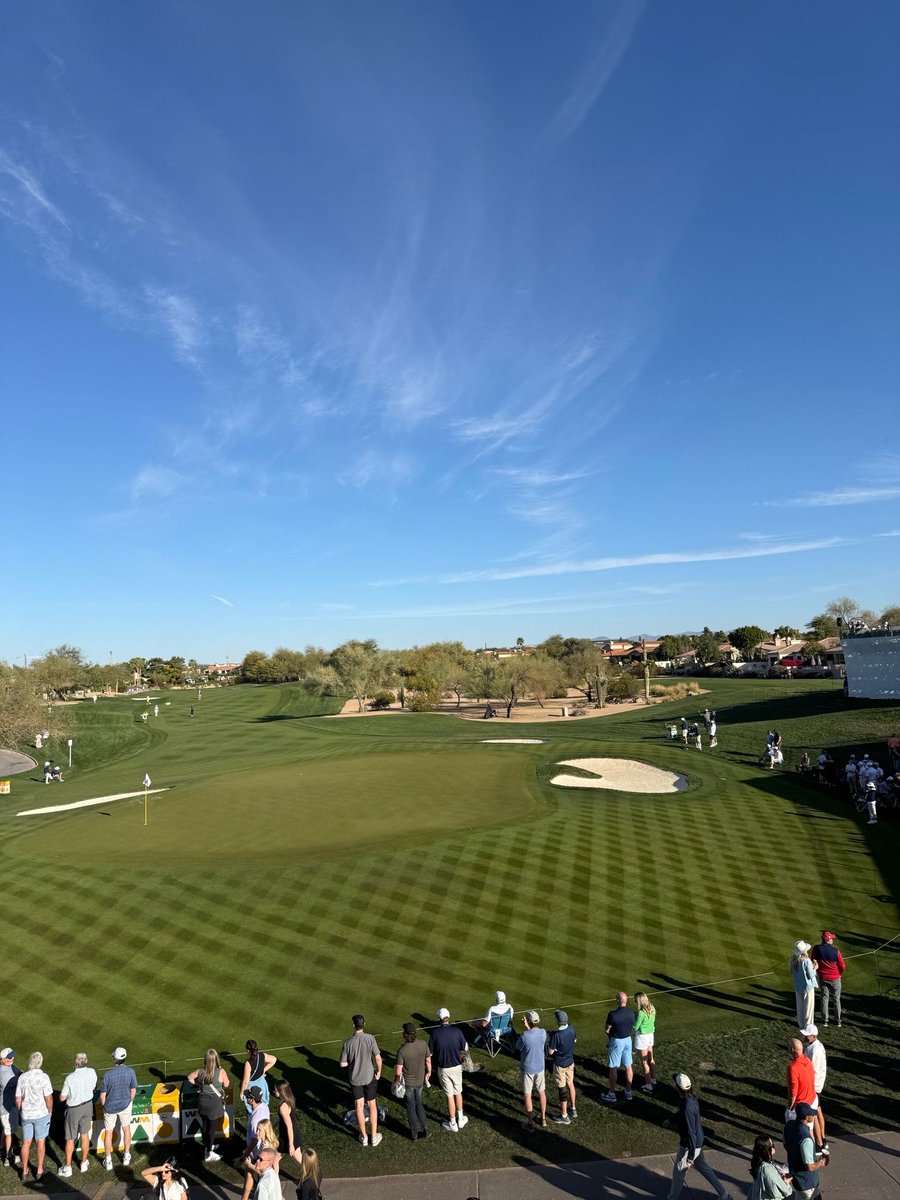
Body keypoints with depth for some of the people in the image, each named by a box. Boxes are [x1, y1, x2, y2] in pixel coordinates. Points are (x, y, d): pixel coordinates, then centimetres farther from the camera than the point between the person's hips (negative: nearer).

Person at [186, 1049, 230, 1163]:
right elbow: (226, 1085, -7)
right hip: (215, 1104, -4)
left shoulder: (200, 1071, -11)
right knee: (212, 1128, 10)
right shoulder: (221, 1072, -22)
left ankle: (208, 1146, 42)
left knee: (205, 1126, 23)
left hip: (202, 1102, 4)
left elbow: (190, 1077, 7)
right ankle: (208, 1154, 19)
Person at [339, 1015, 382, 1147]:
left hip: (355, 1079, 1)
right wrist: (379, 1072, -2)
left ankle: (364, 1137, 30)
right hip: (370, 1077, 0)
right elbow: (378, 1058, -18)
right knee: (372, 1106, 16)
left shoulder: (347, 1043, -16)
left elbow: (343, 1064, -9)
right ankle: (374, 1137, 26)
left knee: (359, 1106, 17)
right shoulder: (370, 1038, -20)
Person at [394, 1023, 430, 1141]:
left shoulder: (402, 1050, -27)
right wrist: (429, 1072, 18)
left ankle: (414, 1134, 28)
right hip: (420, 1081, 3)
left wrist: (396, 1081, -1)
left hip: (407, 1083, -3)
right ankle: (425, 1128, 28)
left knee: (411, 1108, 15)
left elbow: (398, 1072, -21)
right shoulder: (423, 1044, -16)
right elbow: (428, 1061, -1)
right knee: (418, 1103, 26)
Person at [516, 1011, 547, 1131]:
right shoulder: (543, 1033, -13)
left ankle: (530, 1123, 23)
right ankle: (543, 1119, 35)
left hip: (527, 1069, -4)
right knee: (541, 1092, 22)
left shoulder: (524, 1036, -27)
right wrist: (529, 1029, -2)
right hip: (540, 1067, 4)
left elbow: (518, 1047, -8)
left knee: (527, 1096, 12)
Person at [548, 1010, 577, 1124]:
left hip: (560, 1064, -6)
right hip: (570, 1061, 6)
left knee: (562, 1089, 8)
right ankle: (573, 1109, 40)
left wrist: (551, 1039, -7)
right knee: (570, 1084, 24)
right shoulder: (571, 1029, -12)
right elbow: (575, 1040, 9)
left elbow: (550, 1052, -21)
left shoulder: (556, 1035, -32)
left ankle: (564, 1116, 22)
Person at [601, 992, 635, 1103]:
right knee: (628, 1067, 17)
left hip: (616, 1042, -5)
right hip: (628, 1040, 5)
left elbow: (607, 1030, -12)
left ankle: (612, 1094, 17)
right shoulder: (631, 1014, -8)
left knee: (613, 1068, 8)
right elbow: (632, 1027, 3)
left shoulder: (613, 1014, -24)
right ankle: (628, 1092, 28)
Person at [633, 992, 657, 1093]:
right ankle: (653, 1080, 38)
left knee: (644, 1062, 7)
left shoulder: (641, 1013, -29)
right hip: (650, 1035, 8)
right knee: (651, 1059, 23)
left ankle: (648, 1086, 17)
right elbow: (652, 1021, 8)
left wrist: (633, 1016, -7)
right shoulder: (652, 1009, -5)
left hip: (642, 1038, -8)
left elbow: (635, 1027, -20)